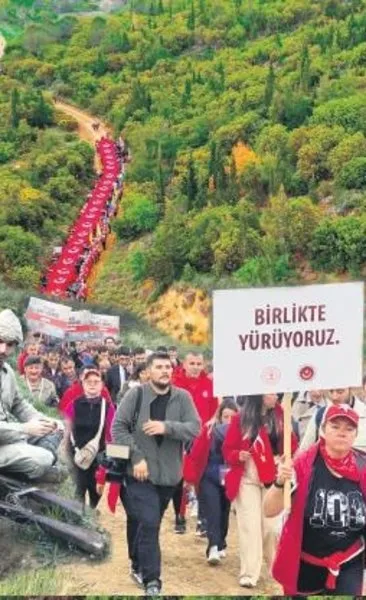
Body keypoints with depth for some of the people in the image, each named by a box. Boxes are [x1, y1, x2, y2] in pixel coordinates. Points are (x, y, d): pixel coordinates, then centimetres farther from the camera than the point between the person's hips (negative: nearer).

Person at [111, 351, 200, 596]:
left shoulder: (183, 397, 0)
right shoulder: (135, 395, -6)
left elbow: (195, 428, -9)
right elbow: (118, 427, -7)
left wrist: (167, 427, -24)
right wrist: (136, 457, -15)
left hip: (168, 473, 3)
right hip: (140, 471, -3)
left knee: (145, 522, 18)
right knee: (149, 523, -12)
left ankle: (138, 565, 38)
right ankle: (151, 580, -5)